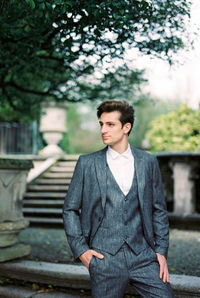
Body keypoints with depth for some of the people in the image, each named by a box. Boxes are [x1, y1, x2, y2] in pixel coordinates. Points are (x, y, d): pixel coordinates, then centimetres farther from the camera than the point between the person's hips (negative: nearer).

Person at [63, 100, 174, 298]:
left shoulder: (148, 162, 7)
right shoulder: (87, 164, 3)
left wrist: (161, 250, 4)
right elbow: (70, 209, 7)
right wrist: (80, 249, -2)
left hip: (143, 255, 2)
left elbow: (159, 209, 11)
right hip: (104, 258, -1)